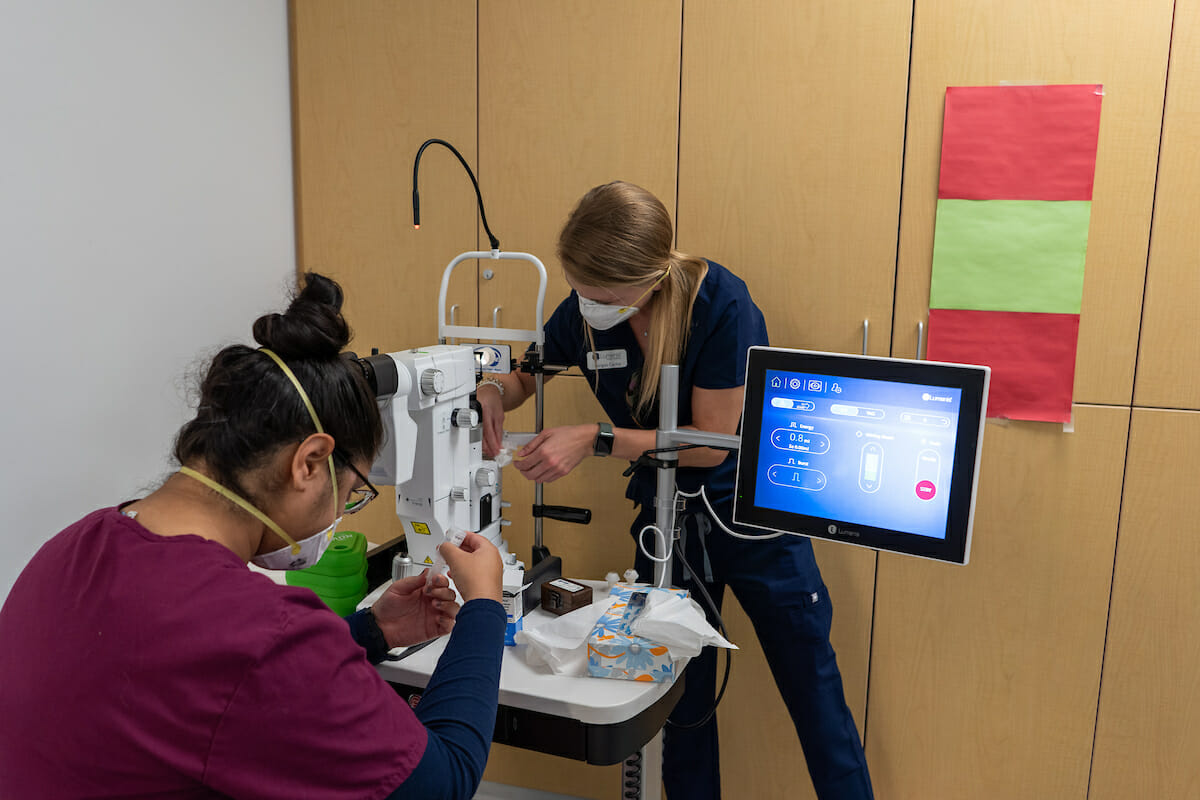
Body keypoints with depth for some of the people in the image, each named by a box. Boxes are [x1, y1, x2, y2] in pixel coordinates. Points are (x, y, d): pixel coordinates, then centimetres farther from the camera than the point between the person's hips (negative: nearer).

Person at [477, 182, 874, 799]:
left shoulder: (720, 304, -24)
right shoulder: (584, 312, -9)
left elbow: (711, 443, -21)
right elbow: (525, 373, 7)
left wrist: (597, 439, -28)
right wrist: (491, 392, -17)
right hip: (665, 520, 4)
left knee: (816, 700, 7)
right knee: (682, 709, 14)